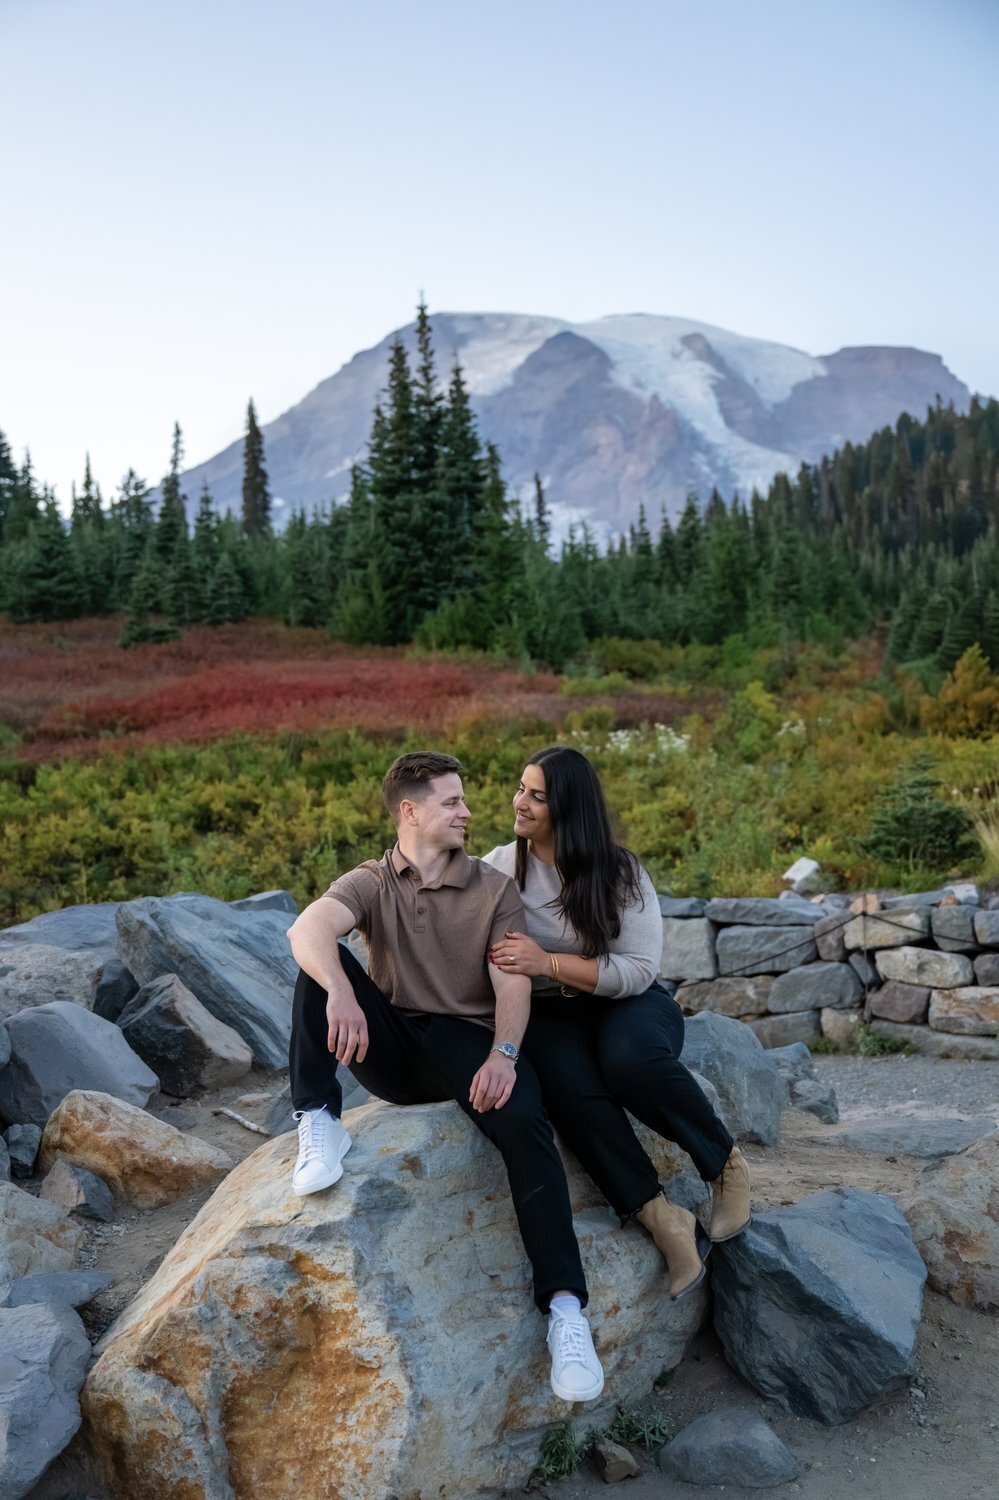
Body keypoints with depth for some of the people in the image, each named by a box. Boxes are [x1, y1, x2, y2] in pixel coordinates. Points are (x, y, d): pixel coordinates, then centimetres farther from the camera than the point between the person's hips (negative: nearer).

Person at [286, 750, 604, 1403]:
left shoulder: (495, 889, 5)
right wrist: (340, 992, -41)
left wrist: (503, 1054, -26)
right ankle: (320, 1126, -21)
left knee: (523, 1120, -32)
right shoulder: (370, 883, 4)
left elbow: (513, 983, -6)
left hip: (467, 1042, -1)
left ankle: (565, 1307, -32)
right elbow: (308, 928, -19)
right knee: (321, 963, -20)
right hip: (391, 1050, 1)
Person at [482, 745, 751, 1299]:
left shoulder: (618, 872, -6)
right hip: (548, 1015, 1)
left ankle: (726, 1165, -11)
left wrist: (547, 962, -22)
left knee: (632, 1061, -37)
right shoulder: (499, 867, 2)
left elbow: (639, 969, -12)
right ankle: (663, 1220, -22)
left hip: (627, 1003, -1)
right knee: (571, 1088, -35)